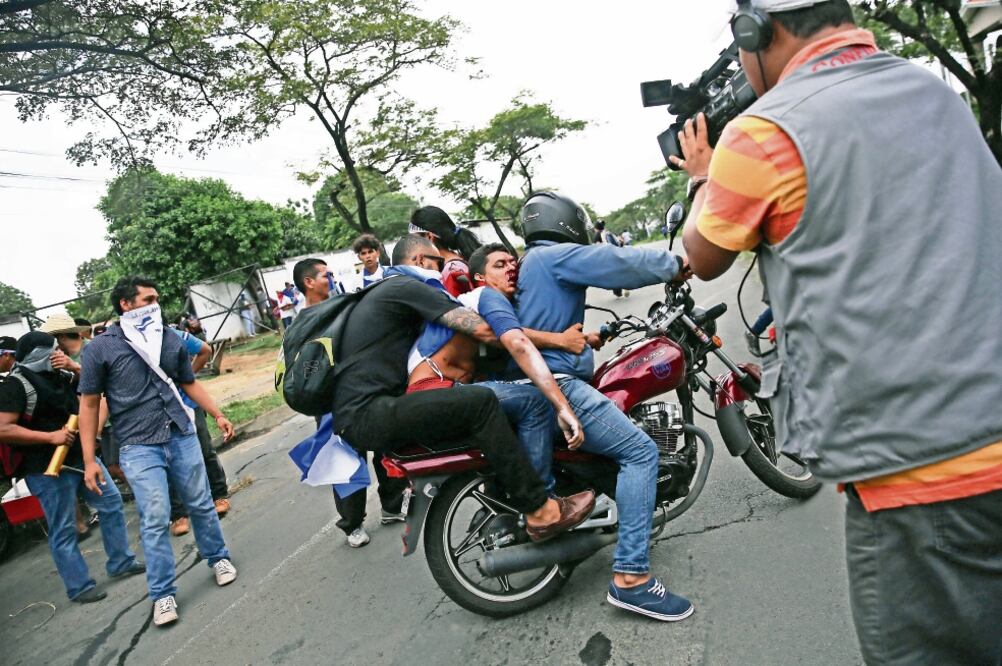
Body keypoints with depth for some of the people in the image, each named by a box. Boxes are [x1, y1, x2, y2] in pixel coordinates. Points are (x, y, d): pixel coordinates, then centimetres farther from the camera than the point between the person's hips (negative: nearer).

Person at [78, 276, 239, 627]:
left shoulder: (170, 339, 6)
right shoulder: (101, 347, -4)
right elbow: (89, 404, -1)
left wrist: (218, 415, 11)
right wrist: (89, 461, -4)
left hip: (182, 437, 3)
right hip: (139, 447, -3)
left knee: (201, 505, 11)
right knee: (155, 520, -3)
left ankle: (218, 557, 34)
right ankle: (163, 594, 13)